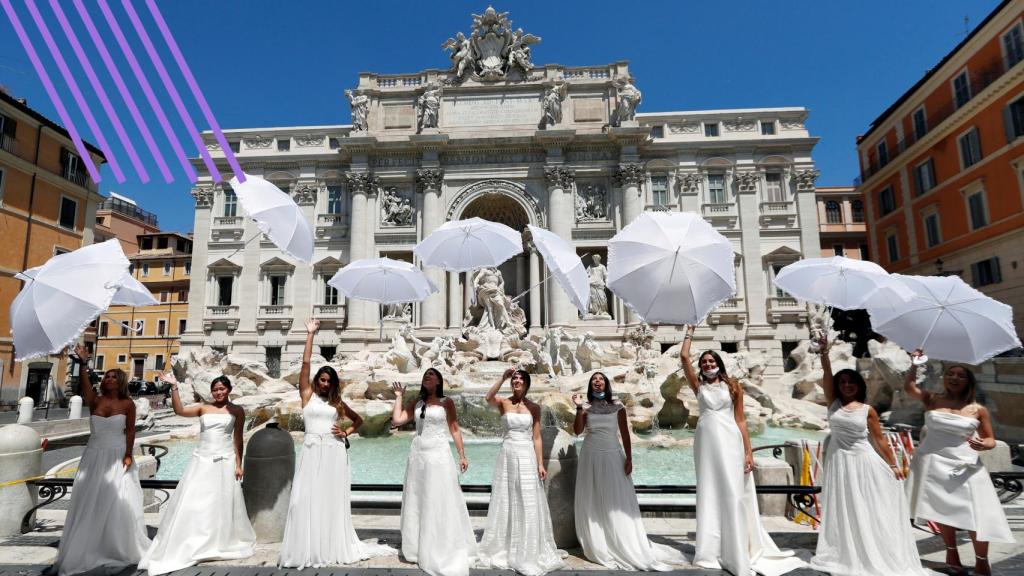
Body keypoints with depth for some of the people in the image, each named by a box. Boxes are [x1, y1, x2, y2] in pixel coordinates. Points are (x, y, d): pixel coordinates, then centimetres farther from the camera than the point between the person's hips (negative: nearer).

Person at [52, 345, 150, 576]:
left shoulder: (127, 404, -5)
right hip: (94, 457, 2)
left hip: (117, 457, -2)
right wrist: (83, 363, -34)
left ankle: (118, 551, 17)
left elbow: (130, 431, -6)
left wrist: (128, 455, -13)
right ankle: (84, 551, 16)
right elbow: (84, 384, -20)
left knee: (117, 503, 2)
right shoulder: (94, 401, 0)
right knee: (90, 503, 5)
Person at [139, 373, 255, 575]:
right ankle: (190, 547, 16)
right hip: (202, 461, 1)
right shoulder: (203, 407, 4)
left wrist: (238, 464, -3)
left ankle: (221, 544, 26)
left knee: (222, 505, 8)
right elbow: (179, 410, -12)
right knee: (194, 503, 2)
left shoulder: (237, 411, 0)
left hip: (225, 462, -1)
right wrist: (174, 387, -18)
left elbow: (238, 439, 0)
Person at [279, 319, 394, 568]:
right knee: (308, 498, -3)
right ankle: (307, 549, 6)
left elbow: (359, 419, 22)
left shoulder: (338, 402, 12)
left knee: (332, 499, 6)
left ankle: (334, 547, 14)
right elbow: (305, 363, -2)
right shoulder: (307, 395, 5)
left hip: (334, 451, 2)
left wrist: (346, 432, 2)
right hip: (312, 451, -2)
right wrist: (310, 334, -5)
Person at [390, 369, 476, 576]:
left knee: (440, 503, -1)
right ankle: (420, 548, 25)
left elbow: (455, 429, -2)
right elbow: (396, 421, 2)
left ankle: (444, 550, 11)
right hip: (417, 455, 5)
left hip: (439, 455, -4)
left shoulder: (446, 402, 0)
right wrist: (399, 397, 9)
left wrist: (462, 455, -7)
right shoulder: (417, 403, 11)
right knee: (417, 502, 11)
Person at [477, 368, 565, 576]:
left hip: (526, 456, -1)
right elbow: (488, 398, -22)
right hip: (507, 455, 1)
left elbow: (536, 438, 0)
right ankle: (505, 549, 27)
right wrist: (502, 378, -22)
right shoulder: (504, 402, 1)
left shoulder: (534, 408, 1)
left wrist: (541, 464, -5)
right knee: (506, 503, 10)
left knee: (528, 505, 2)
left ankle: (529, 553, 15)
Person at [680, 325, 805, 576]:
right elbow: (684, 357, 6)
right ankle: (711, 552, 12)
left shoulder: (732, 386, 7)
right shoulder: (699, 386, 11)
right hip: (706, 441, 2)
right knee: (709, 495, 5)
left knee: (732, 495, -2)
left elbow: (740, 420, 5)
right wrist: (690, 333, 18)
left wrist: (748, 452, 0)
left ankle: (737, 553, 4)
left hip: (729, 441, -2)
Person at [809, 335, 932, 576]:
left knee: (868, 511, 5)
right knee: (843, 511, 8)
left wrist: (893, 465, 3)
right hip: (839, 462, 1)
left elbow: (880, 440, 4)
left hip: (863, 462, -1)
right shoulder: (833, 403, 1)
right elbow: (826, 376, -12)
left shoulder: (868, 410, -1)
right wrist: (824, 353, -24)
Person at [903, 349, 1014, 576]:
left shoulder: (978, 409, 0)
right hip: (932, 464, 1)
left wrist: (983, 445, -17)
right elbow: (909, 386, -4)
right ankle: (952, 552, 29)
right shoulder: (932, 400, 2)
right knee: (942, 511, 11)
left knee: (977, 515, -2)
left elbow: (991, 439, 5)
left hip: (964, 467, 0)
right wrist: (914, 363, -8)